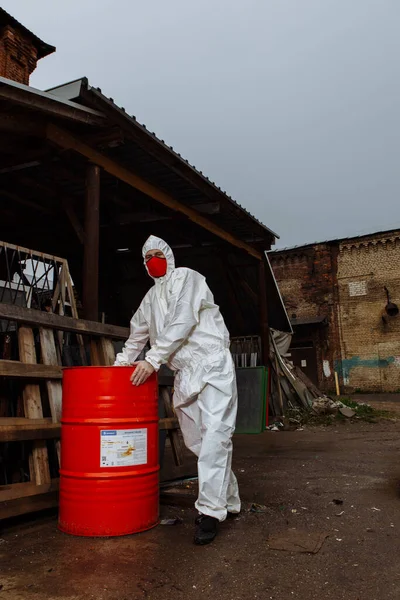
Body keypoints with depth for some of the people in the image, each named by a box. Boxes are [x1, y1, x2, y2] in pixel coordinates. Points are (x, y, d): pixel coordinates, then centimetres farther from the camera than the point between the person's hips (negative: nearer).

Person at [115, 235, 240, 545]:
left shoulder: (186, 278, -1)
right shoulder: (150, 298, 21)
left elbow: (182, 322, -15)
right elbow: (137, 335, 29)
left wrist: (153, 359, -21)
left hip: (212, 364, -7)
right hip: (184, 372, 7)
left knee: (214, 435, -15)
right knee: (198, 440, 7)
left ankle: (211, 510, -15)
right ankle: (229, 500, 21)